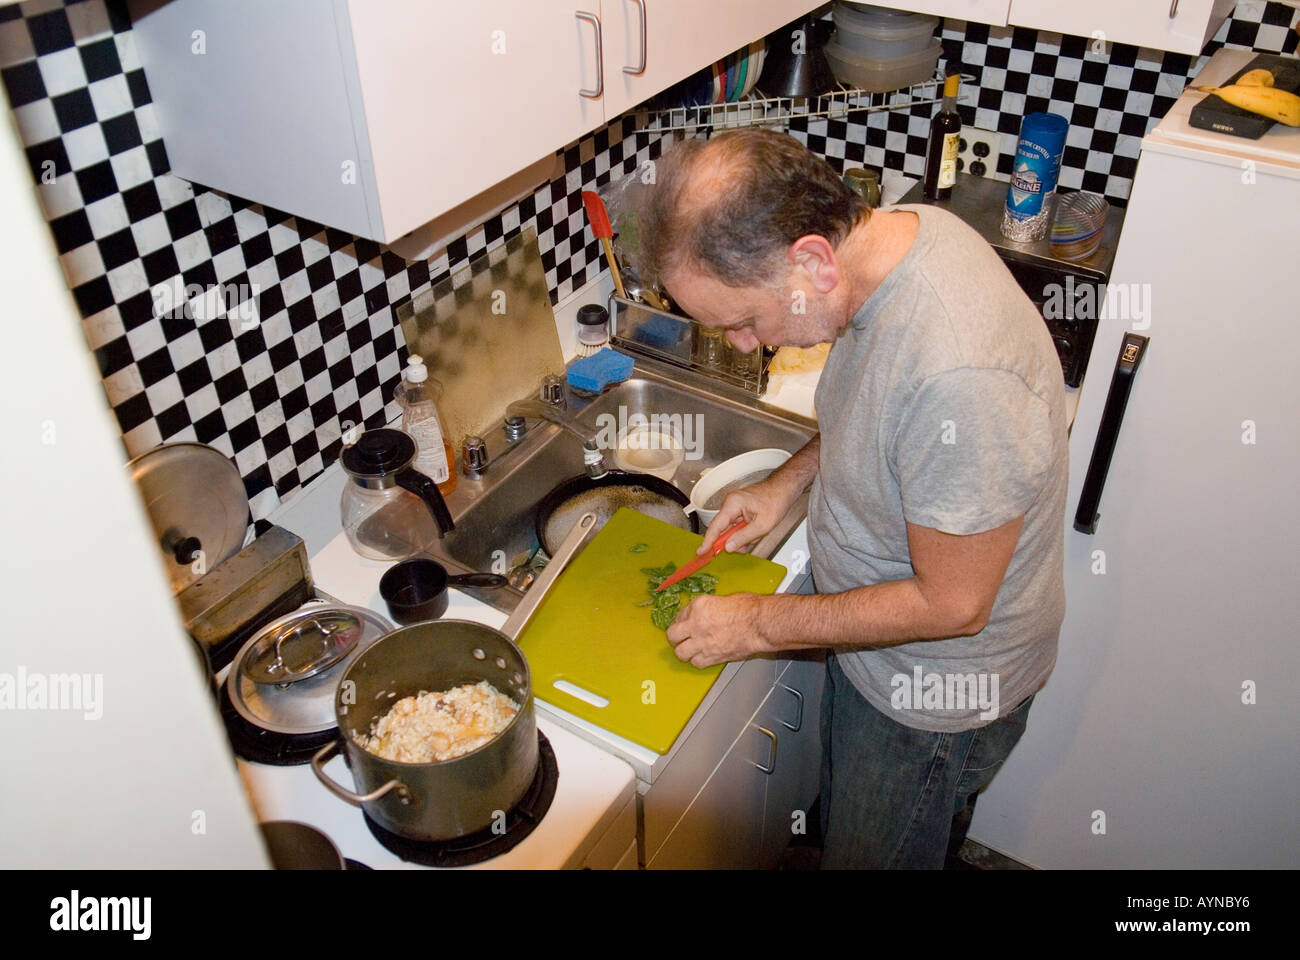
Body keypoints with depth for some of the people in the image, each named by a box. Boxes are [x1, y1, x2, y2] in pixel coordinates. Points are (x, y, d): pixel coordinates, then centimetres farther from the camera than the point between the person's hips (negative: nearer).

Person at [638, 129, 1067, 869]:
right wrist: (792, 479, -2)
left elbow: (952, 604, -29)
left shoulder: (958, 377, -42)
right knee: (843, 824, 31)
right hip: (869, 633, 8)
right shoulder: (893, 229, -13)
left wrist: (761, 624, -21)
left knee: (873, 853, 20)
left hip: (938, 693, -8)